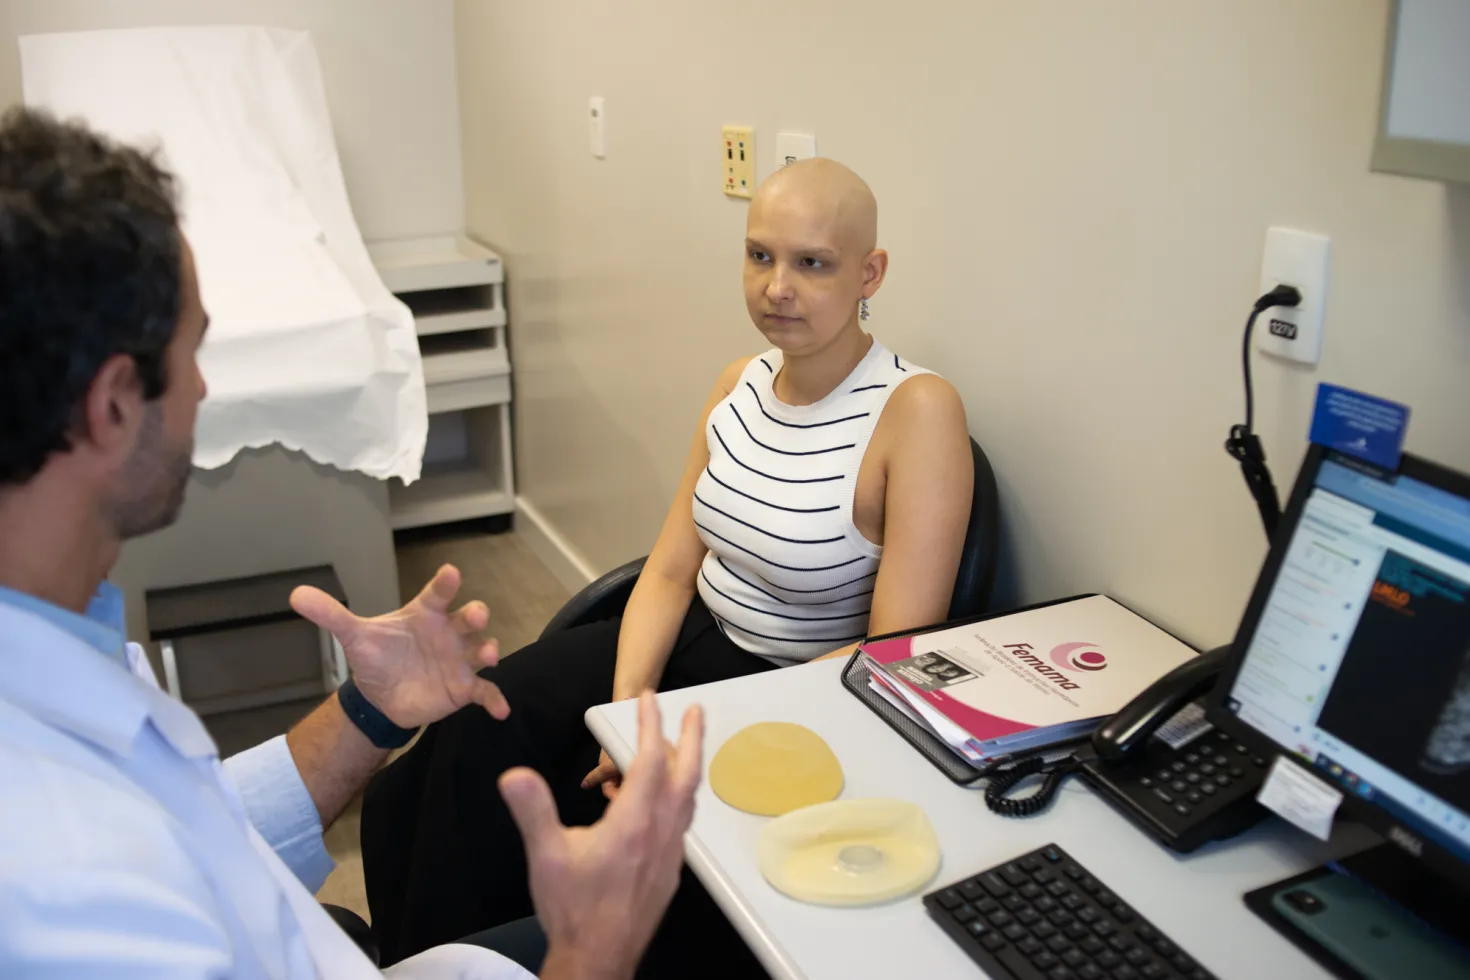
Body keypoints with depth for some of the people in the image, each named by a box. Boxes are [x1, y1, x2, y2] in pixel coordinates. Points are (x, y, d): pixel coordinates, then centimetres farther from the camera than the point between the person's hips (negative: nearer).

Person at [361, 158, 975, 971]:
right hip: (688, 644, 6)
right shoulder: (742, 382, 2)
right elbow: (669, 572, 2)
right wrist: (627, 707, -15)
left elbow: (900, 652, -20)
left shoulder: (917, 412, -18)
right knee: (469, 731, -14)